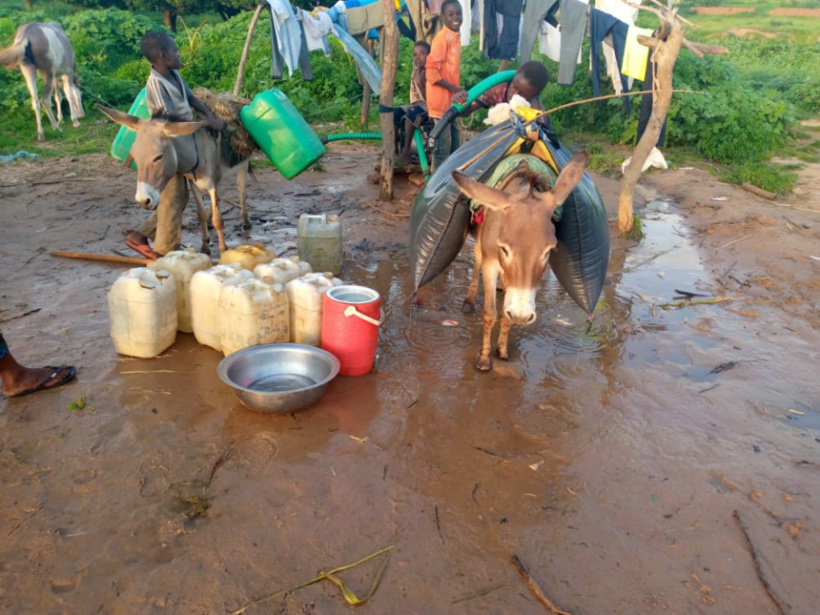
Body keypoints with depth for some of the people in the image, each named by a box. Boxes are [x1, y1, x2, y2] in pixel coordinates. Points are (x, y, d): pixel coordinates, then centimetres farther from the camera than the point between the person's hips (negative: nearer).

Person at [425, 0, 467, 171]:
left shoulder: (456, 37, 11)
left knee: (454, 142, 14)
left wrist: (457, 91, 9)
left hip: (452, 98, 9)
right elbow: (431, 70, -19)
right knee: (443, 144, -6)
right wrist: (454, 89, -20)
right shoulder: (442, 38, -15)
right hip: (441, 99, -9)